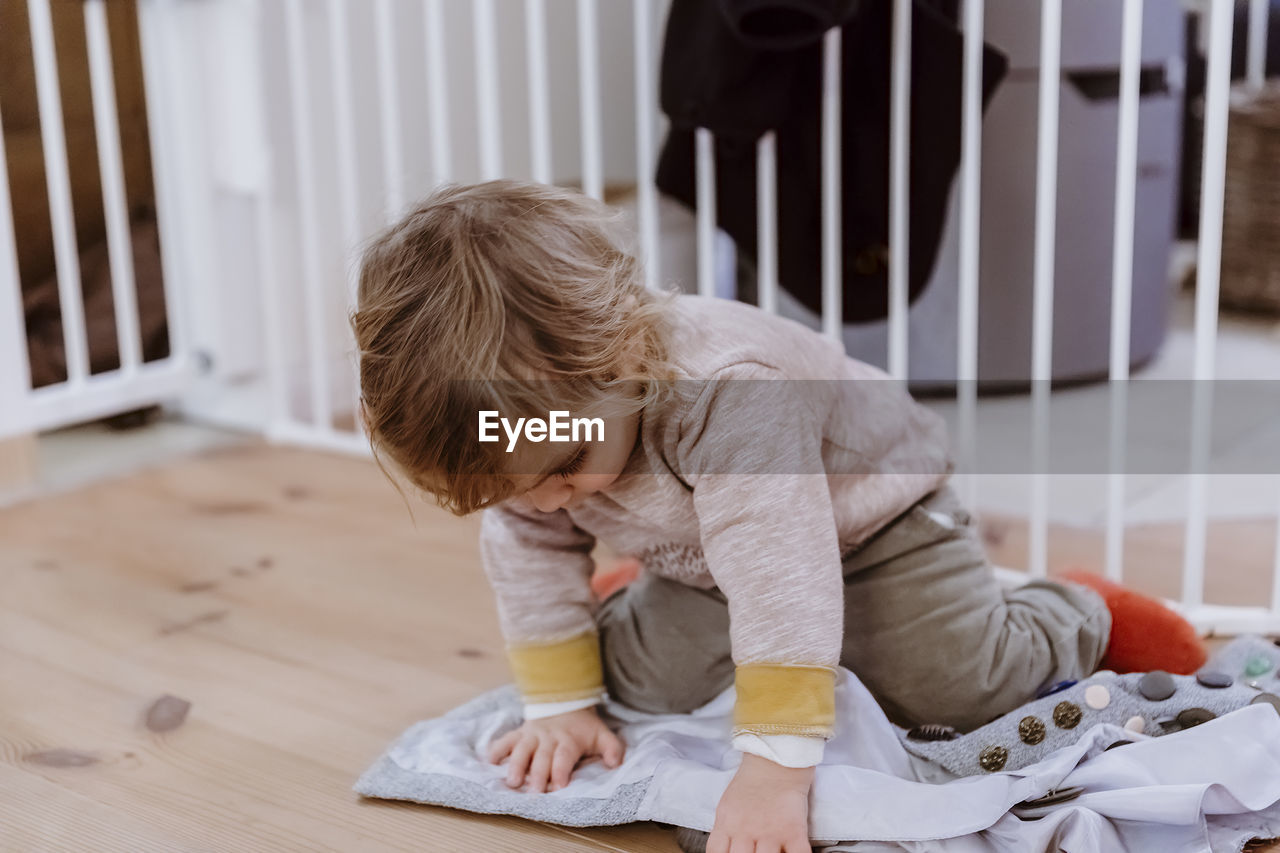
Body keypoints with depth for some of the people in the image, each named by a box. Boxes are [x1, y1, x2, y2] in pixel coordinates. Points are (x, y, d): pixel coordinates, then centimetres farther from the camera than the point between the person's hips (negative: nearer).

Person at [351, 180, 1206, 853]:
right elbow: (529, 551, -9)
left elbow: (781, 577, -48)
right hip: (698, 561, 5)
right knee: (646, 682, -12)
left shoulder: (725, 395, -46)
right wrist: (560, 705, -9)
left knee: (952, 684, -15)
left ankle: (1083, 617, 16)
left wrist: (776, 768, -48)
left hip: (865, 508, -5)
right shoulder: (534, 404, -23)